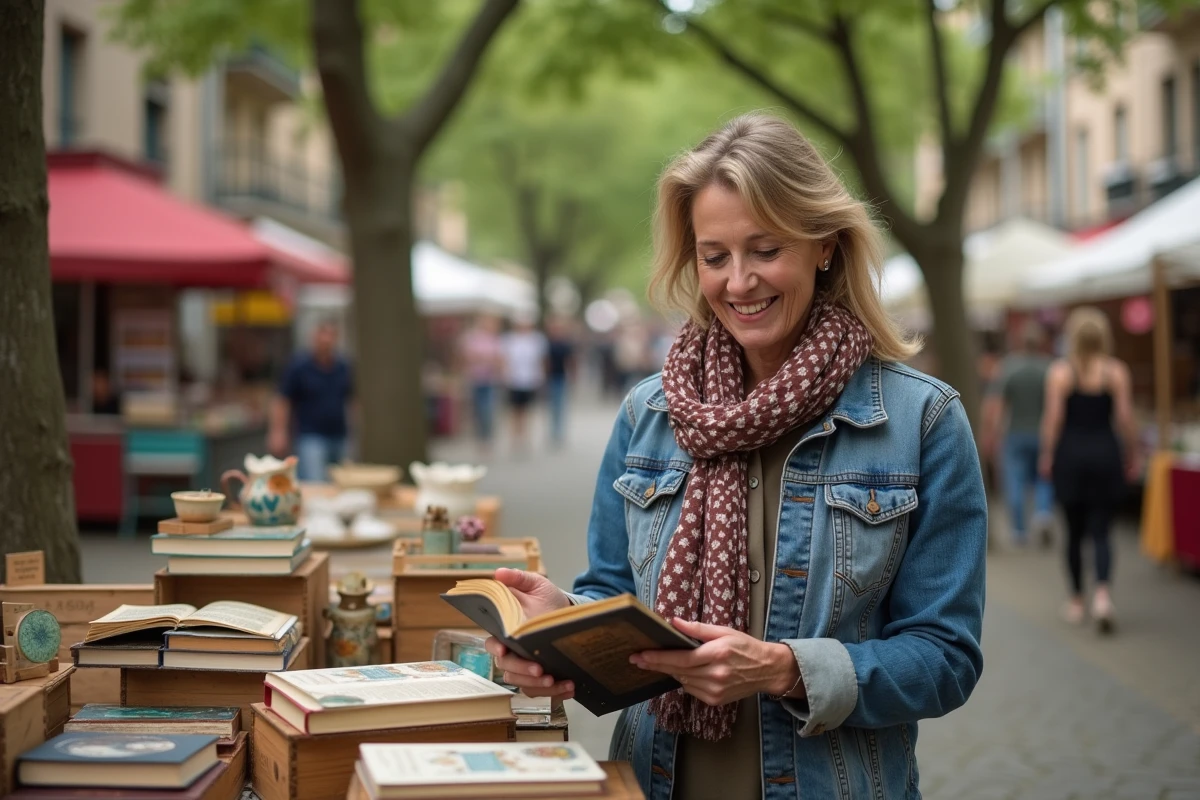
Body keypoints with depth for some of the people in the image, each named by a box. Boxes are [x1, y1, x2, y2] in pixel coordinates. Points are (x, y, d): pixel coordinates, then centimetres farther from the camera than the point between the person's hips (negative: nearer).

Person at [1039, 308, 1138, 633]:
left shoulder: (1059, 372, -4)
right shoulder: (1116, 371, -3)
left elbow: (1053, 419, -6)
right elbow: (1125, 419, -4)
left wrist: (1047, 456, 3)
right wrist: (1132, 455, 8)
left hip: (1070, 456, 0)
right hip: (1106, 454, 0)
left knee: (1074, 532, 12)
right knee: (1101, 531, 2)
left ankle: (1077, 601, 21)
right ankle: (1103, 594, -19)